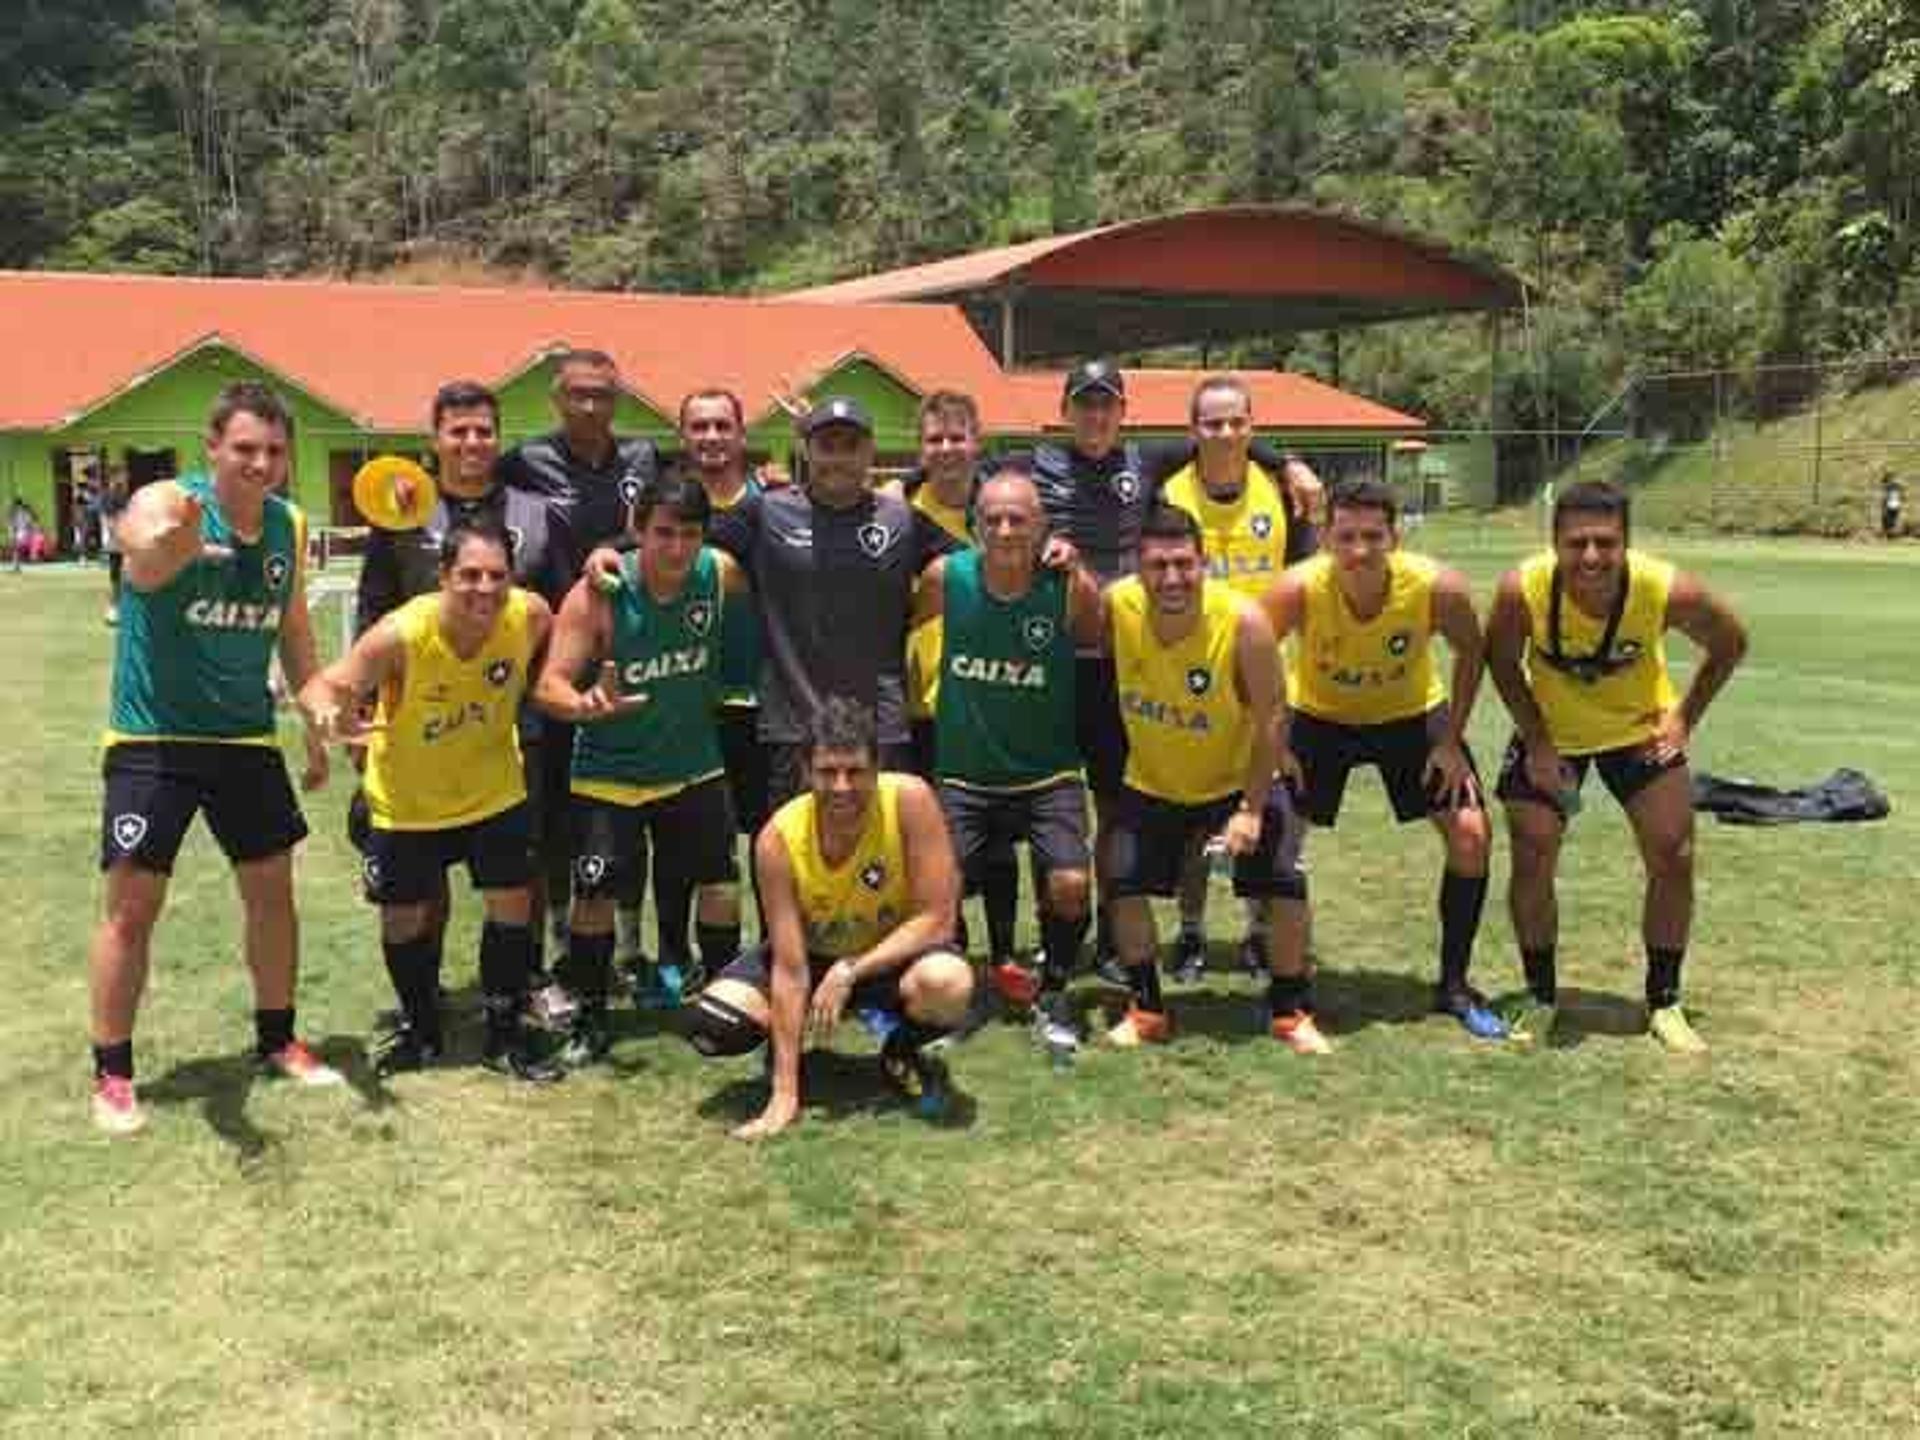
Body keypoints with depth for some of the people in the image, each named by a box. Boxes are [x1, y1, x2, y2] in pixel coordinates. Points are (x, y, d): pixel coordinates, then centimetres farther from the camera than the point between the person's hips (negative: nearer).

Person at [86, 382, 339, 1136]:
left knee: (272, 889, 12)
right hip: (153, 740, -5)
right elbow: (144, 556, -43)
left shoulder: (289, 525, 0)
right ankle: (111, 1073, 12)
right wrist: (169, 546, -67)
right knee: (131, 906, -1)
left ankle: (277, 1040, 29)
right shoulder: (163, 501, -17)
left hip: (247, 738, 5)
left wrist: (317, 724, 16)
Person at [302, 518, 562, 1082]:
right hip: (406, 802, -2)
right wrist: (331, 715, -55)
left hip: (494, 792, 2)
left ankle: (505, 1035, 23)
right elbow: (322, 686, -33)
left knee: (513, 905, 3)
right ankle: (420, 1029, 35)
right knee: (405, 918, 9)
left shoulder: (530, 615, -23)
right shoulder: (401, 634, -32)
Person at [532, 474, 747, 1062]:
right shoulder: (598, 595, -21)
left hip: (694, 766, 3)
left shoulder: (720, 574, -12)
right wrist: (585, 705, -42)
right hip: (608, 773, -3)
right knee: (594, 894, -2)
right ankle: (588, 1017, 16)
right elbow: (550, 686, -23)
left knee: (721, 886, 6)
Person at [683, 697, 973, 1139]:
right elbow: (790, 967, -24)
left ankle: (902, 1052, 0)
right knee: (709, 1025, -21)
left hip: (892, 954, -1)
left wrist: (850, 971, -31)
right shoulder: (779, 839, -25)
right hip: (812, 954, 2)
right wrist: (785, 1093, -27)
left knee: (948, 984, -37)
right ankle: (786, 1039, 15)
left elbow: (936, 919, -24)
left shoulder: (909, 800, -29)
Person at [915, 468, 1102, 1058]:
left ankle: (1051, 996, 9)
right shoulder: (945, 577, -9)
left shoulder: (1071, 588, -13)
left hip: (1048, 773, -1)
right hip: (963, 774, 2)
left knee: (1070, 884, -19)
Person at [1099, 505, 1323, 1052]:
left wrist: (1251, 809, -19)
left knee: (1284, 885, -8)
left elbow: (1270, 719, -20)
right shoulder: (1117, 605, -21)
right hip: (1151, 784, 2)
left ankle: (1290, 1011, 13)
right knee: (1125, 884, -4)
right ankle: (1146, 1008, 17)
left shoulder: (1244, 622, -28)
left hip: (1236, 780, -2)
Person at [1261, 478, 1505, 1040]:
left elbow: (1470, 653, -9)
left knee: (1470, 833, -8)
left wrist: (1451, 740, -10)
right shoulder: (1299, 588, -33)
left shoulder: (1438, 588, -30)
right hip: (1318, 715, -1)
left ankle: (1454, 985, 10)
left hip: (1412, 715, 1)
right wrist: (1274, 745, -18)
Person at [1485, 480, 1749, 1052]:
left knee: (1674, 859, -1)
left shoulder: (1668, 591, -31)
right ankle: (1540, 998, 17)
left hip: (1640, 730, 1)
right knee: (1531, 861, -3)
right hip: (1549, 734, 0)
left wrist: (1685, 718, -11)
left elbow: (1730, 643, -9)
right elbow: (1501, 660, -11)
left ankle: (1664, 1003, 18)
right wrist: (1537, 741, -15)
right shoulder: (1522, 590, -33)